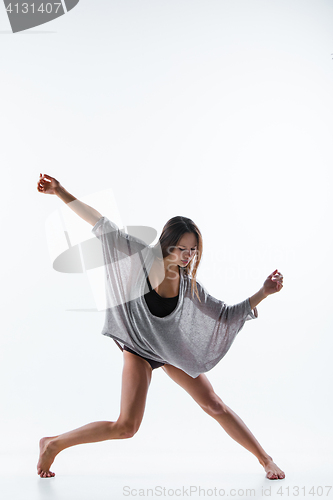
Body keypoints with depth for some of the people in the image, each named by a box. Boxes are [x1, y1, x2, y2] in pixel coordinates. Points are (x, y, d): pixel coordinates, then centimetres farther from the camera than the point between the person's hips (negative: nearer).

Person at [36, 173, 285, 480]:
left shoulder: (188, 284, -9)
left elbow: (225, 313, -4)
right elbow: (102, 225, -16)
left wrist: (263, 293, -14)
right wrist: (60, 192, -16)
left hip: (173, 349, 3)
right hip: (139, 350, -3)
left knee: (215, 406, 0)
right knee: (127, 426, -12)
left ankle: (265, 459, 16)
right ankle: (53, 444, 6)